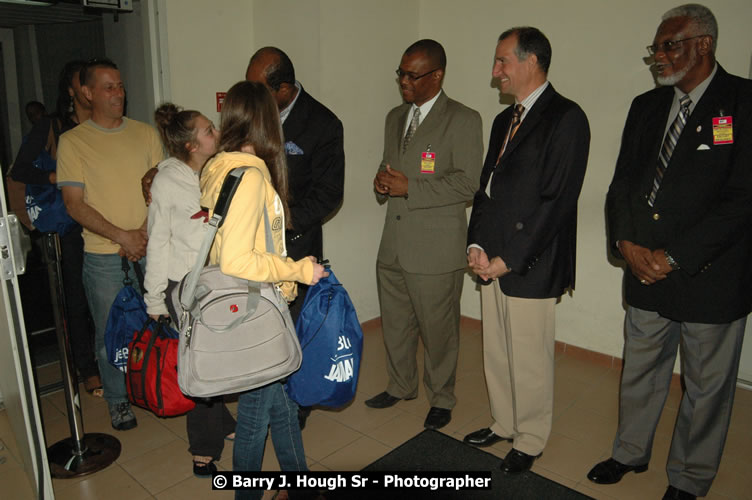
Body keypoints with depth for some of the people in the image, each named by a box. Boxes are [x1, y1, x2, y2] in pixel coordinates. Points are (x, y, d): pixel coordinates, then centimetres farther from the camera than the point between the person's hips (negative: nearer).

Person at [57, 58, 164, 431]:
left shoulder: (146, 134, 6)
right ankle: (118, 400, 30)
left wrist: (143, 233, -9)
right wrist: (122, 236, -15)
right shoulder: (72, 141, -2)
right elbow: (75, 205, -6)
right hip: (103, 256, -2)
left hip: (150, 249, 2)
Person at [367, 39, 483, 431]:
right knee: (395, 323, 18)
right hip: (393, 244, 7)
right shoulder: (395, 117, 15)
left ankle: (441, 399, 29)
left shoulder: (463, 120, -8)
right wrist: (383, 182, -1)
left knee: (438, 329, 7)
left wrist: (409, 187, -19)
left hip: (435, 248, -6)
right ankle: (401, 386, 40)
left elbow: (465, 184, -15)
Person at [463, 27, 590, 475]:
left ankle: (529, 441, 27)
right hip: (493, 262, 8)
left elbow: (557, 200, -16)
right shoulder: (504, 120, 16)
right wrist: (477, 245, 0)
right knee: (496, 354, 18)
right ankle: (504, 424, 38)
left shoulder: (566, 118, -10)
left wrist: (508, 259, -15)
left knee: (530, 362, 7)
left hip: (530, 267, -7)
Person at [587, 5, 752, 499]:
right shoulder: (646, 106, 9)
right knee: (640, 371, 18)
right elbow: (622, 184, 9)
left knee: (707, 385, 12)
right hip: (646, 272, 5)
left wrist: (673, 256, -17)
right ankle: (631, 452, 40)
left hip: (711, 277, -4)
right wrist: (626, 243, -7)